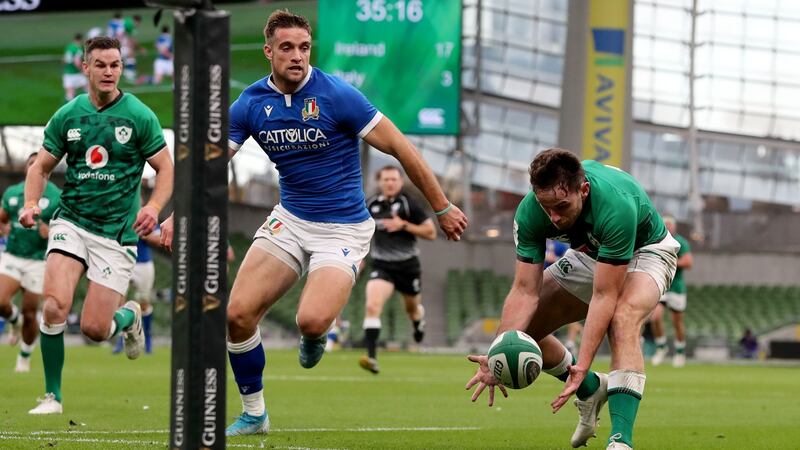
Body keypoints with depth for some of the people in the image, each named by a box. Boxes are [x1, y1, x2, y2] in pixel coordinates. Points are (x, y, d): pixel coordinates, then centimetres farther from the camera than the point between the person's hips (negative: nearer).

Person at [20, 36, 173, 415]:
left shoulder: (139, 116, -4)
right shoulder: (67, 116, 3)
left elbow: (165, 168, -1)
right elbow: (42, 166, 12)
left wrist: (154, 206, -19)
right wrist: (31, 203, -6)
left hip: (117, 231, -2)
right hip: (71, 223, 2)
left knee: (94, 329, -6)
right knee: (55, 305, -19)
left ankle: (129, 316, 31)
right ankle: (52, 396, -4)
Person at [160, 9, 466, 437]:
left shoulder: (337, 95, -17)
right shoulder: (251, 103, -4)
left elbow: (400, 148, -11)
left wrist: (443, 208, -7)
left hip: (343, 228, -4)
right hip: (290, 220, 4)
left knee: (311, 321, -26)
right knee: (238, 312, -9)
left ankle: (314, 337, 15)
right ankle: (253, 413, 11)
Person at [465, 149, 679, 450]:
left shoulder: (616, 205, -42)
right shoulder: (530, 211, -27)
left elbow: (604, 296, -40)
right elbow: (525, 291, -26)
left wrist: (582, 365, -46)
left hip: (645, 250, -6)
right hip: (590, 253, 6)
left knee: (623, 320, -36)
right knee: (523, 327, -1)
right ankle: (591, 389, 25)